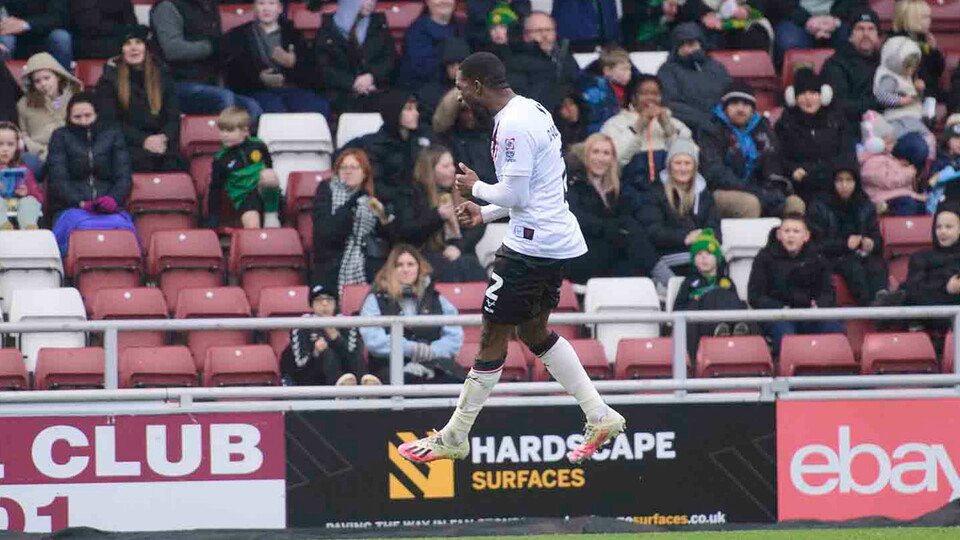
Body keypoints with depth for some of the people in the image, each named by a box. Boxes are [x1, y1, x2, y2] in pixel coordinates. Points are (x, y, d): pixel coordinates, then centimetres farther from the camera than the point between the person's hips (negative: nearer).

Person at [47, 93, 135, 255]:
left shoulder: (113, 136, 21)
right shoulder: (60, 137, 17)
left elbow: (123, 177, 11)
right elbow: (58, 179, 4)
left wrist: (113, 199, -12)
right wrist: (80, 203, -14)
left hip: (108, 210, 1)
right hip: (71, 208, -1)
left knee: (121, 225, -35)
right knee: (84, 227, -38)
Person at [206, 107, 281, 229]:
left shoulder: (258, 146, -3)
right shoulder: (221, 159, -3)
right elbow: (215, 190, 2)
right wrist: (212, 219, 1)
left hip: (266, 192, 1)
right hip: (244, 197, -1)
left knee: (268, 174, -34)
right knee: (251, 227, -32)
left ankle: (271, 214, -14)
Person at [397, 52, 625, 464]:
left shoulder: (513, 125, -19)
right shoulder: (532, 110, 13)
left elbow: (515, 194, -22)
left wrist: (477, 187, -4)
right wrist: (486, 213, 17)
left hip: (532, 245, -10)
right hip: (558, 239, 10)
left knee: (493, 337, -2)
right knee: (535, 331, 21)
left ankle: (453, 439, 5)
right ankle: (601, 417, 20)